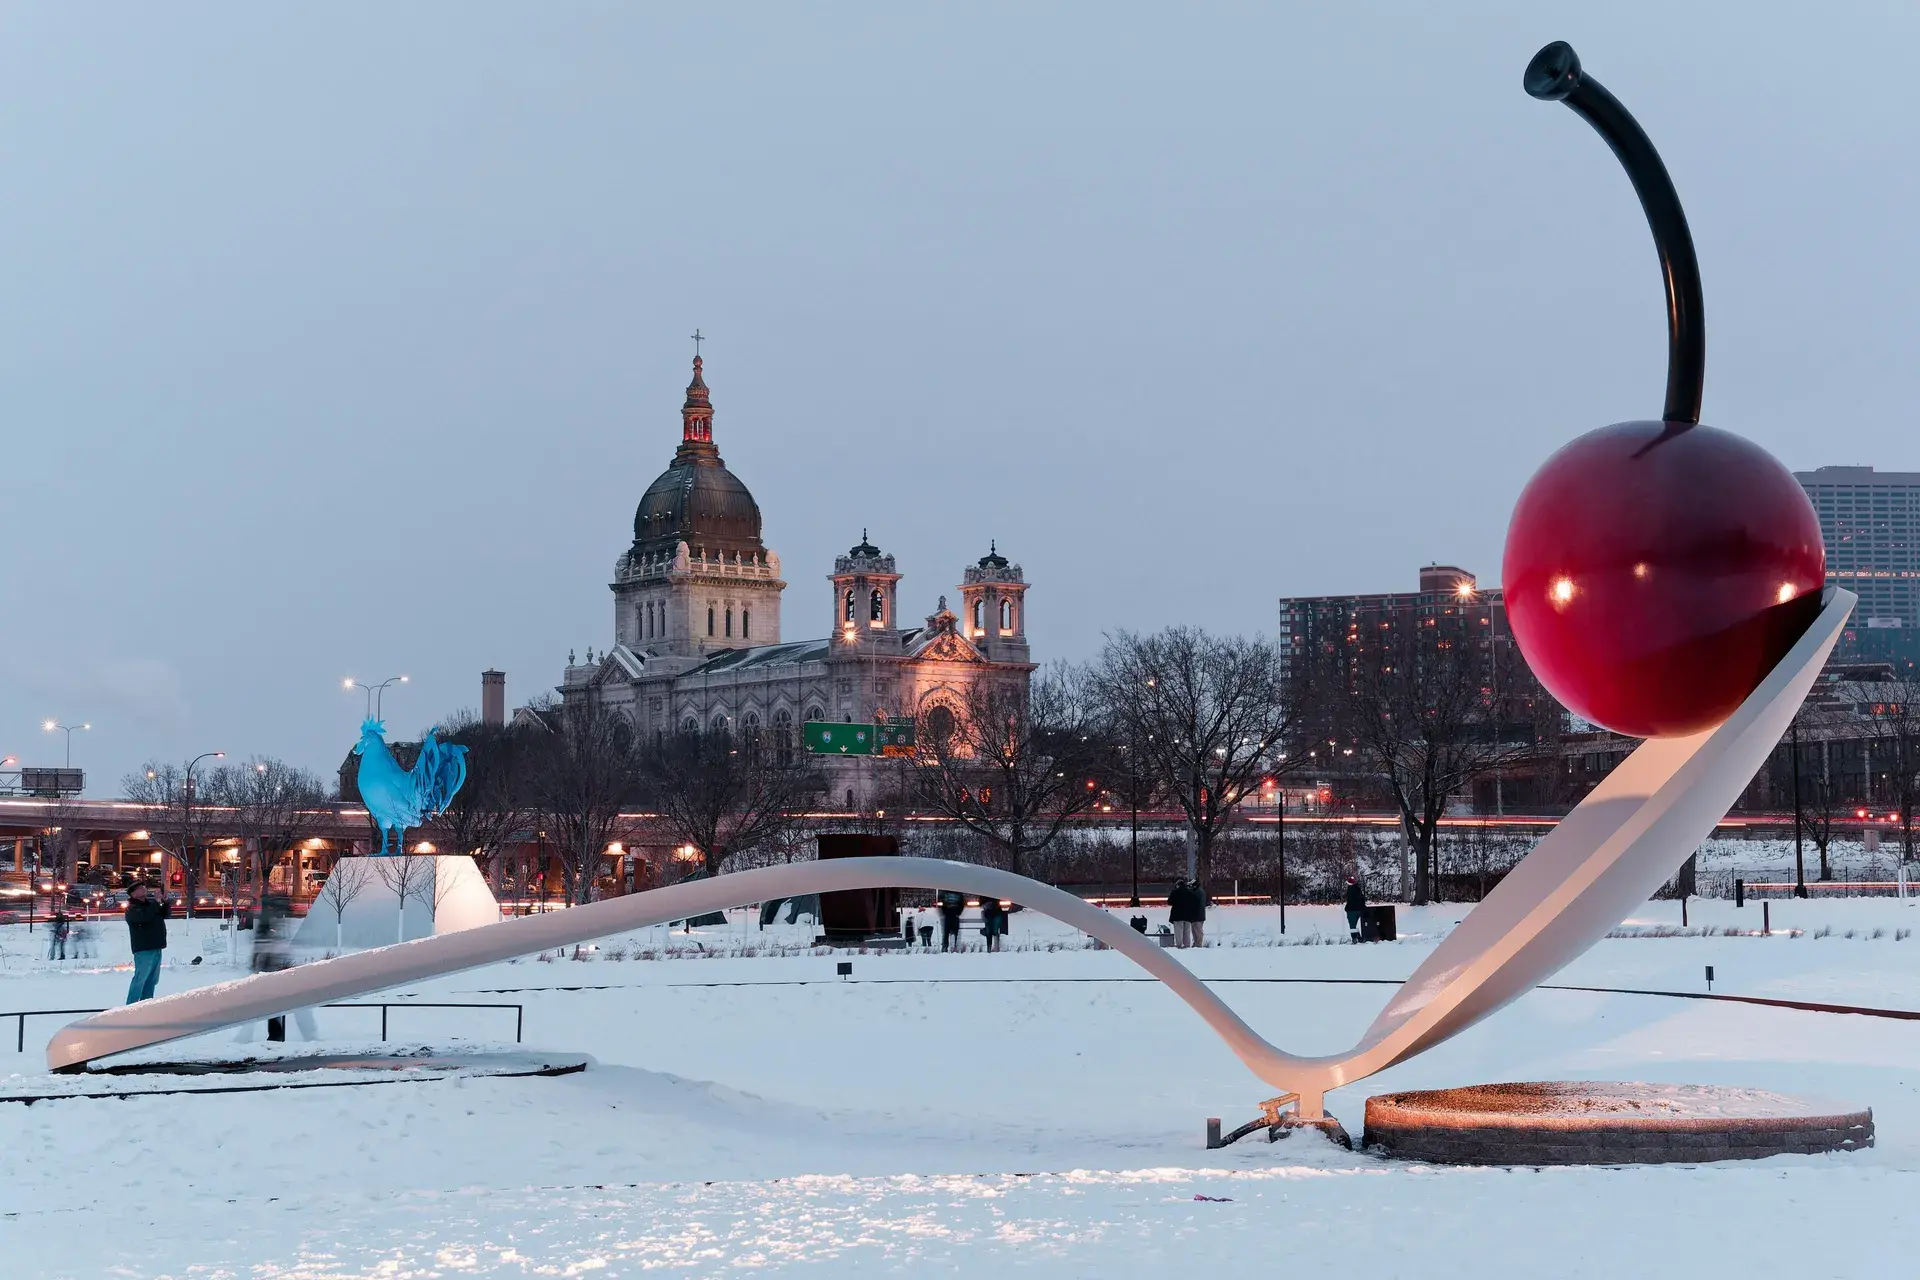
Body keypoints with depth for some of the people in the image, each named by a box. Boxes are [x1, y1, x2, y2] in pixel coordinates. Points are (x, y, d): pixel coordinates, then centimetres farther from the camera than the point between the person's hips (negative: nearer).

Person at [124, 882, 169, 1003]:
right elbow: (143, 916, -28)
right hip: (143, 949, -9)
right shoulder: (132, 908, -9)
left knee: (152, 979, 14)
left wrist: (165, 902, 2)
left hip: (156, 947, 9)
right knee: (140, 979, -11)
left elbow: (166, 914, 21)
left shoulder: (150, 903, 16)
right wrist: (156, 902, -20)